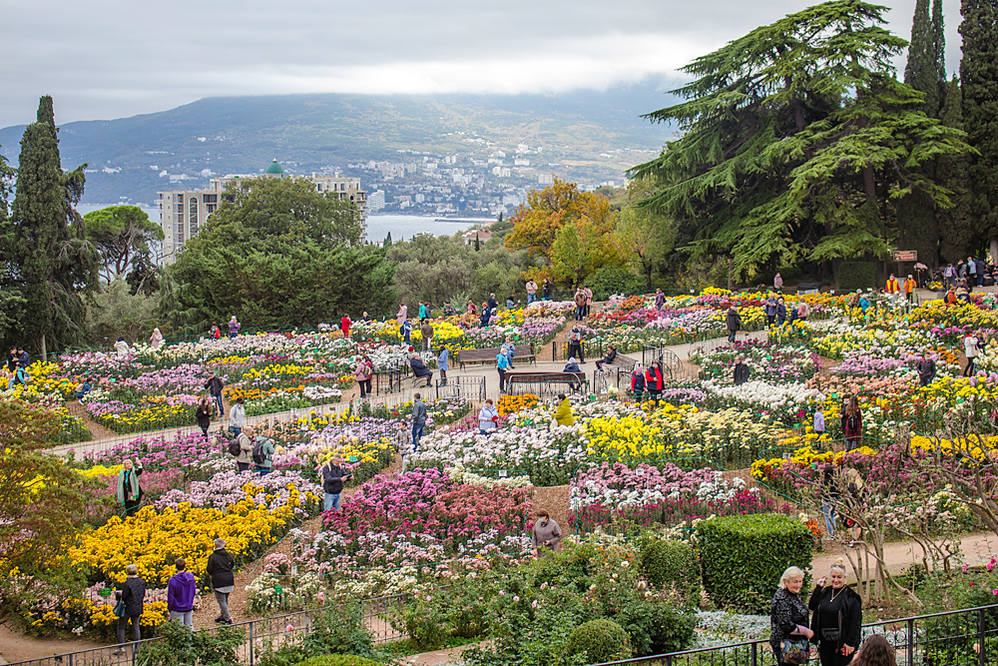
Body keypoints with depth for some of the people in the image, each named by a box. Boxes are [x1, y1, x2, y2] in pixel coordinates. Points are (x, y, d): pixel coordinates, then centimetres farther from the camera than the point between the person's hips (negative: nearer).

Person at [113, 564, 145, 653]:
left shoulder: (127, 583, -20)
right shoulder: (142, 582, -2)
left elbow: (124, 596, -17)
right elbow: (143, 595, 7)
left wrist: (117, 593, 1)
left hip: (127, 608, -5)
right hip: (138, 608, 5)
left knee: (121, 627, 7)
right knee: (136, 627, 14)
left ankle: (121, 647, 4)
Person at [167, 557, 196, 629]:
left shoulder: (173, 580, -22)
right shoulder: (191, 577, -9)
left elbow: (170, 597, -14)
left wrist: (169, 608, 2)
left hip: (177, 610, -4)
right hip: (189, 608, 4)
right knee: (189, 626, 17)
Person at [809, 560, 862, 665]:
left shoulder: (850, 596, -8)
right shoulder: (825, 592, 10)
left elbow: (855, 621, -11)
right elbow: (811, 606, 3)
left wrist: (850, 643, -16)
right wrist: (818, 587, -2)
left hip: (841, 643, -6)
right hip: (825, 642, 6)